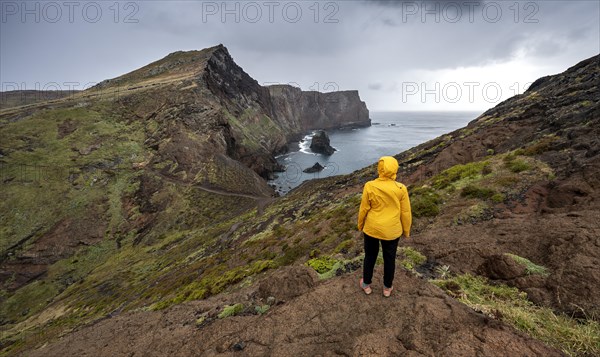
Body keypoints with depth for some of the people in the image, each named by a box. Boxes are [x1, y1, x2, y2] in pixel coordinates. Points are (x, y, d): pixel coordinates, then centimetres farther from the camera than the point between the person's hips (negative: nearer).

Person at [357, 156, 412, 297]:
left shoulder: (369, 186, -17)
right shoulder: (401, 189, -15)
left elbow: (363, 209, -8)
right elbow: (406, 213, -6)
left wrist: (360, 225, 9)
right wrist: (406, 230, 10)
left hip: (371, 228, 0)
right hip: (392, 231, 0)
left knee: (370, 256, 20)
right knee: (389, 259, 20)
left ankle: (366, 285, 37)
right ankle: (387, 288, 37)